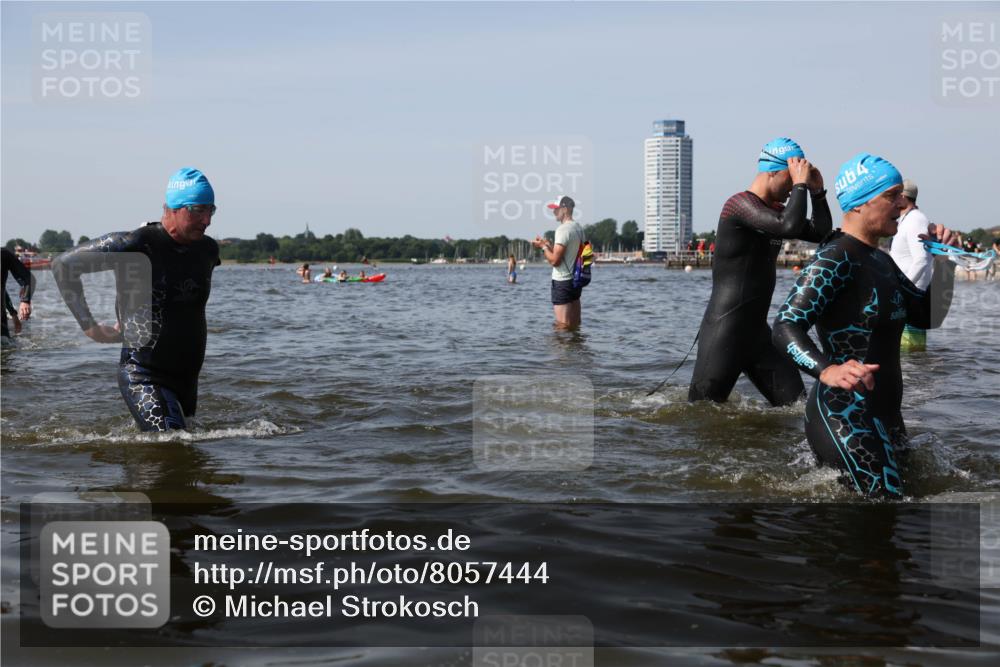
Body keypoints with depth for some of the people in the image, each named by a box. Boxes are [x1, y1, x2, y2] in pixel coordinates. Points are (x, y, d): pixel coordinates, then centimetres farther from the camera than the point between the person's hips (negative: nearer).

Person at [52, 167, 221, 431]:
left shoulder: (208, 250, 4)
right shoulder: (136, 245, -15)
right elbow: (63, 265, -8)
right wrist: (88, 325, -6)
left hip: (187, 377, 7)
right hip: (143, 377, -7)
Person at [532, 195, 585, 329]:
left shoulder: (563, 229, -17)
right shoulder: (578, 228, 11)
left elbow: (554, 260, -20)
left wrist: (543, 247, -5)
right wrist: (550, 244, 14)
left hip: (563, 282, -9)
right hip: (576, 279, 9)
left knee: (562, 326, -7)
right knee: (575, 326, 13)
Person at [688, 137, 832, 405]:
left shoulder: (775, 210, 14)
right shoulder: (740, 203, -15)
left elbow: (822, 234, 19)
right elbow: (790, 226, -30)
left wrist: (817, 192, 10)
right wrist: (800, 184, -16)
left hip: (758, 331, 9)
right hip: (723, 332, -9)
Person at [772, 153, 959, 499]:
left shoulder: (880, 261, 15)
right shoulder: (835, 258, -15)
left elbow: (927, 317, 20)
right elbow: (786, 327, -25)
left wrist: (943, 261, 7)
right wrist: (827, 371, -43)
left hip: (885, 416, 10)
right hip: (845, 416, -10)